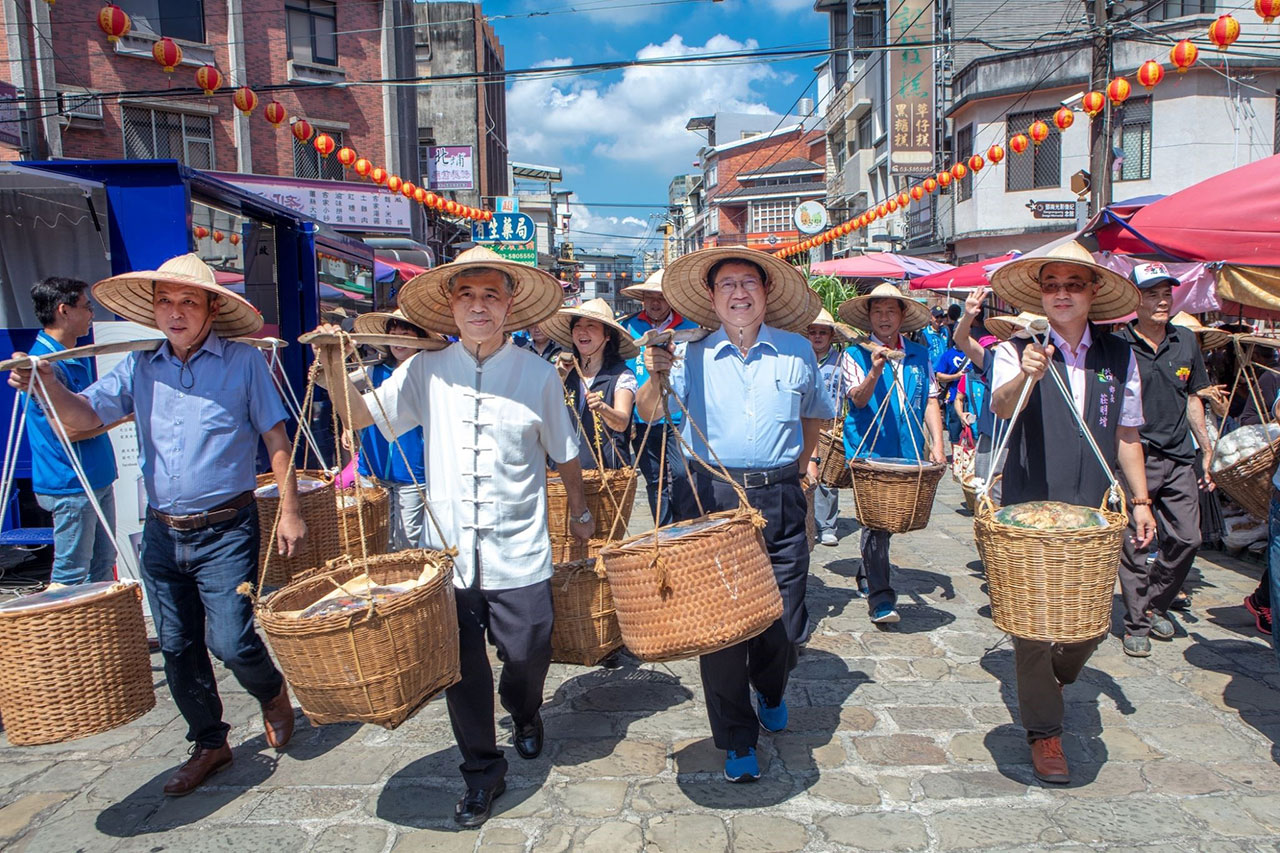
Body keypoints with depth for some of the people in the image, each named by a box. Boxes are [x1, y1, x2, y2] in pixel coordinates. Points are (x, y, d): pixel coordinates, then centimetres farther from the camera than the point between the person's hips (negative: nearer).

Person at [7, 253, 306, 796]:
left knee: (230, 641, -9)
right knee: (177, 649, 12)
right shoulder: (139, 368, 8)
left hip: (225, 531, -5)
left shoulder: (242, 362, -4)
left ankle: (272, 693, 24)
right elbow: (84, 415, 0)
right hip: (161, 533, 5)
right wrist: (46, 383, -21)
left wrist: (288, 510, -7)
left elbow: (275, 437, -2)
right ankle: (209, 744, 31)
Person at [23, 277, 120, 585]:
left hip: (98, 478, 10)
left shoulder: (75, 359, 13)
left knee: (103, 565, 16)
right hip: (71, 486, -9)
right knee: (72, 574, 0)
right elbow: (67, 429, -21)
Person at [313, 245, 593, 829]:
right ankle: (482, 772, 32)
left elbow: (563, 452, 9)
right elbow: (358, 417, 6)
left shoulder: (538, 374, -1)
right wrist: (335, 369, -10)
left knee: (527, 654, 5)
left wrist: (580, 511, 18)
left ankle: (524, 714, 43)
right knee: (462, 671, 9)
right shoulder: (426, 371, 2)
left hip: (519, 555, -1)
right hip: (448, 552, 2)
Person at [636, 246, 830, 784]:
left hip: (780, 500, 1)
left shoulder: (796, 352, 9)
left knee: (786, 622, 5)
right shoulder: (693, 356, 3)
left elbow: (816, 412, 26)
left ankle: (770, 691, 41)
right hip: (711, 501, -1)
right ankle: (737, 742, 20)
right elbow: (649, 414, -5)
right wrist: (655, 377, -22)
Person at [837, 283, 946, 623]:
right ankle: (880, 596, -10)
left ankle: (868, 573, 37)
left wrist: (937, 444, -2)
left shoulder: (919, 355, 11)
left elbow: (930, 401, 9)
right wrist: (874, 372, -32)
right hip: (868, 452, -4)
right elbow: (858, 399, -13)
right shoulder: (856, 354, 0)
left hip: (908, 453, 5)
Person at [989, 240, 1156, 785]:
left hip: (1094, 512, 4)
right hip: (1029, 511, -3)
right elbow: (1001, 407, -24)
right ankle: (1043, 731, 16)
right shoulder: (1017, 351, -4)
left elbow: (1126, 434, 15)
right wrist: (1025, 377, -45)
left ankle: (1054, 680, 40)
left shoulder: (1119, 357, 8)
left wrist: (1140, 500, 12)